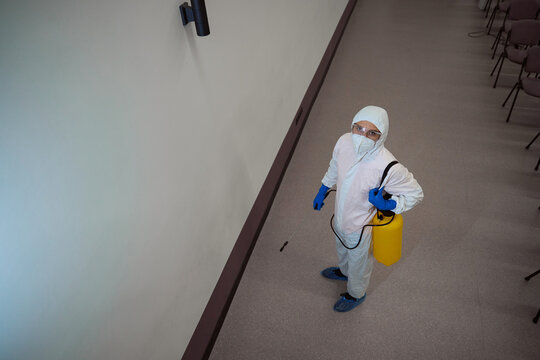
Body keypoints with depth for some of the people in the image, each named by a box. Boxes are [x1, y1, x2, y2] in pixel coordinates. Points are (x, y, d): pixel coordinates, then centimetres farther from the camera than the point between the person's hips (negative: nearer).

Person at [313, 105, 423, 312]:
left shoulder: (388, 168, -38)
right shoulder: (344, 142, -22)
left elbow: (416, 194, -19)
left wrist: (386, 205, -33)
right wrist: (322, 191, 12)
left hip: (360, 228, -5)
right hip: (340, 217, 5)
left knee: (359, 263, 26)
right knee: (342, 249, 36)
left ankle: (356, 294, 58)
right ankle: (344, 271, 70)